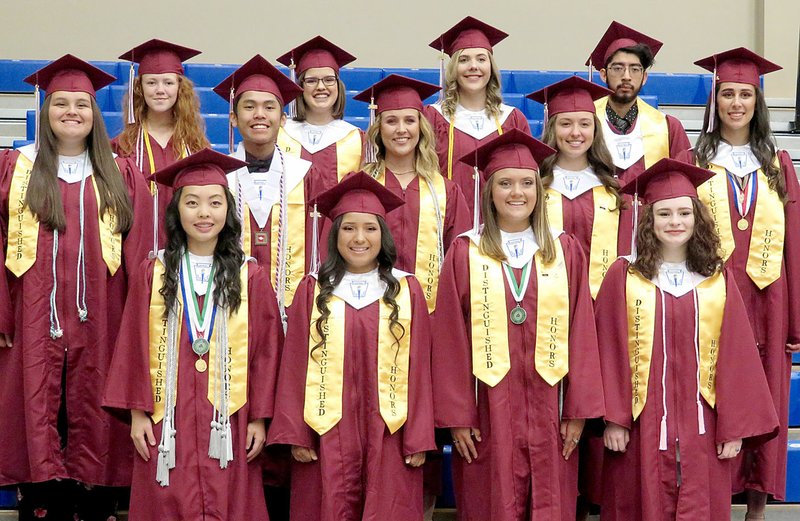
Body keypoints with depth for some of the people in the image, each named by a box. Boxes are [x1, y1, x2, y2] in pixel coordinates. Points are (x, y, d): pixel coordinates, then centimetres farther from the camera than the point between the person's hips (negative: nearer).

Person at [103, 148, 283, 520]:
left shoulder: (250, 278, 2)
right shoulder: (153, 274, 3)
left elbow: (266, 351, 3)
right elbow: (135, 348, 3)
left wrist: (259, 418, 0)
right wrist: (137, 412, -1)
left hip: (229, 423, 0)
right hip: (167, 422, 0)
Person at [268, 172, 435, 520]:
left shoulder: (406, 291, 6)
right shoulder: (313, 291, 5)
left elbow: (418, 368, 3)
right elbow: (296, 366, 3)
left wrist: (419, 438, -2)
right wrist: (295, 434, -4)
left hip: (388, 434, 0)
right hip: (327, 433, 0)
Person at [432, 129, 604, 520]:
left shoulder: (566, 251, 5)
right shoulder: (465, 253, 0)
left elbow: (582, 335, 3)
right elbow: (450, 339, -2)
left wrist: (578, 410, -1)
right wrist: (456, 415, -6)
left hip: (548, 411, 1)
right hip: (488, 411, -1)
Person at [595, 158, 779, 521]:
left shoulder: (718, 280, 5)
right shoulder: (623, 277, 0)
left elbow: (735, 357, 3)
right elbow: (609, 352, -3)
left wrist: (735, 427, -2)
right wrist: (613, 418, -9)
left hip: (700, 426, 1)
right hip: (643, 424, -1)